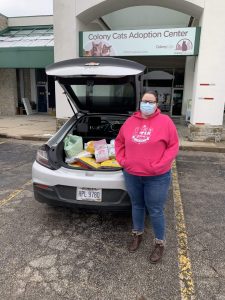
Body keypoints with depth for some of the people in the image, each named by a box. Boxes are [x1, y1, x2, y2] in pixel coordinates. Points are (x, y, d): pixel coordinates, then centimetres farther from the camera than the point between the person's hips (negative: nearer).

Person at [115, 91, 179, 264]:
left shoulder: (165, 121, -7)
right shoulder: (130, 121, 5)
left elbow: (174, 146, -8)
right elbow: (119, 142, 15)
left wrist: (159, 166, -16)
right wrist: (122, 160, 1)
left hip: (157, 177, -4)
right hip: (131, 175, 4)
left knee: (156, 211, 6)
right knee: (137, 206, 20)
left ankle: (160, 243, 29)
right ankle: (138, 234, 43)